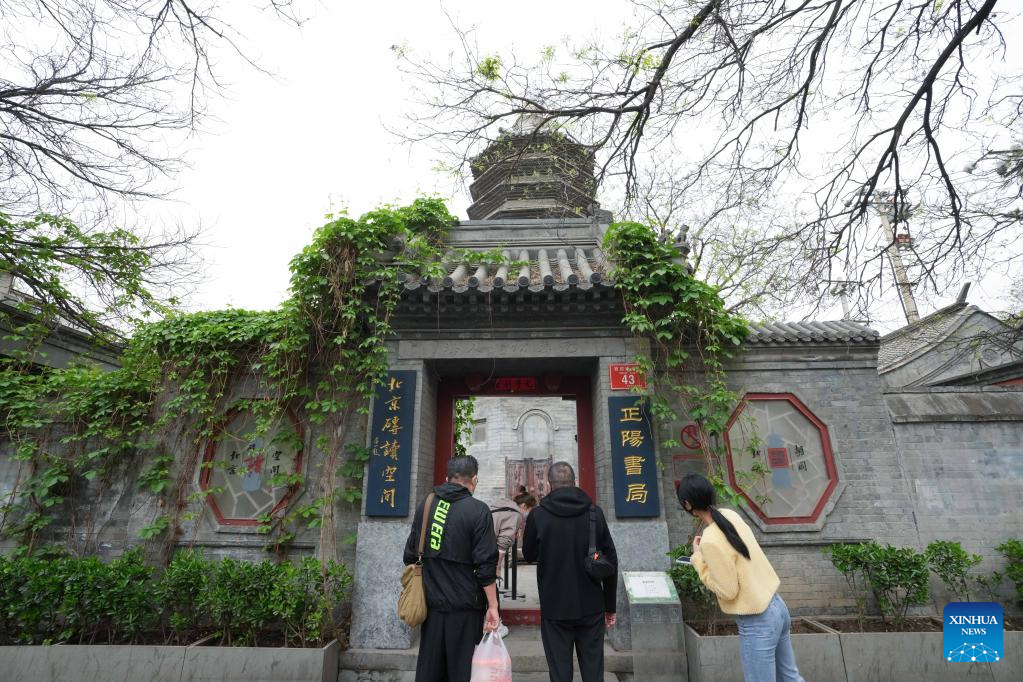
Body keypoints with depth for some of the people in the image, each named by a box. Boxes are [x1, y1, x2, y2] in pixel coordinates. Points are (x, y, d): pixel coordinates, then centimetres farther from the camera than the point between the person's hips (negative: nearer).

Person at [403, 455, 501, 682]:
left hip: (430, 602, 5)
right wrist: (493, 606, -6)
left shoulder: (424, 505, 3)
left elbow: (410, 555, 11)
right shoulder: (478, 510, -13)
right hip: (464, 607, -4)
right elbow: (486, 565, -13)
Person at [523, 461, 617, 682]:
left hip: (555, 607, -1)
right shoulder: (594, 512, -6)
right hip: (591, 606, 2)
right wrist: (610, 606, 8)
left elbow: (528, 554, 4)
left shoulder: (538, 515, -10)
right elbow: (611, 560, -2)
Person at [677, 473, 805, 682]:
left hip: (757, 623, -8)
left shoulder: (710, 541, -27)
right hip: (777, 606, 8)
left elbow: (728, 591, -19)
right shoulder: (731, 515, -4)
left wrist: (699, 559, -12)